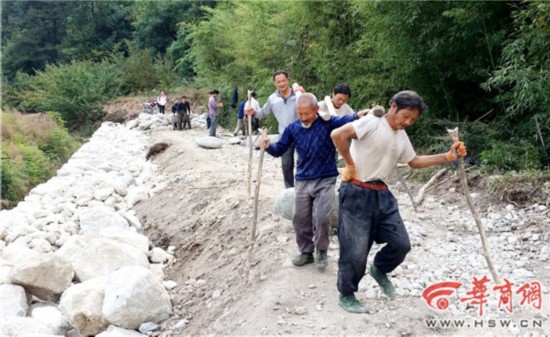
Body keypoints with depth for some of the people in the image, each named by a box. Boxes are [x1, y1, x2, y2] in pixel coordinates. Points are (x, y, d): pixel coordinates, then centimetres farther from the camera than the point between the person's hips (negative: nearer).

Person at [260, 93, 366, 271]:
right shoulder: (292, 128, -1)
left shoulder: (328, 122, -12)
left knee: (322, 218, -9)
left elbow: (345, 120, -31)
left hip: (325, 180, -4)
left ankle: (321, 251, 17)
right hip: (302, 181, 4)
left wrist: (359, 115, -52)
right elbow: (280, 150, 2)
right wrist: (268, 146, -20)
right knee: (300, 219, 9)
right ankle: (306, 252, 29)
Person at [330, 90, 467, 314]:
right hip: (357, 193, -8)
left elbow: (414, 162, 21)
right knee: (356, 250, 0)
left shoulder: (401, 136, 13)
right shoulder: (372, 122, -14)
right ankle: (346, 295, 21)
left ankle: (379, 271, 35)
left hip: (381, 193, 8)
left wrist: (448, 156, 13)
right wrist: (350, 164, -18)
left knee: (401, 243, 6)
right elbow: (337, 135, -26)